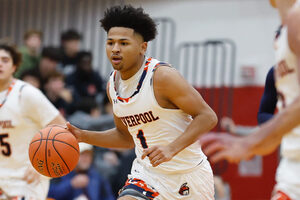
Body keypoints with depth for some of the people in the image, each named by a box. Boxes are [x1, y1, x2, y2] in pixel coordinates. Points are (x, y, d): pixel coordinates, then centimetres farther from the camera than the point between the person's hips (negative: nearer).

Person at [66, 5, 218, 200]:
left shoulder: (162, 76, -19)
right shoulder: (113, 84, 3)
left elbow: (207, 116, -19)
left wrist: (172, 149, -31)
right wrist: (83, 136, 4)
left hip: (187, 174, -5)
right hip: (147, 174, 5)